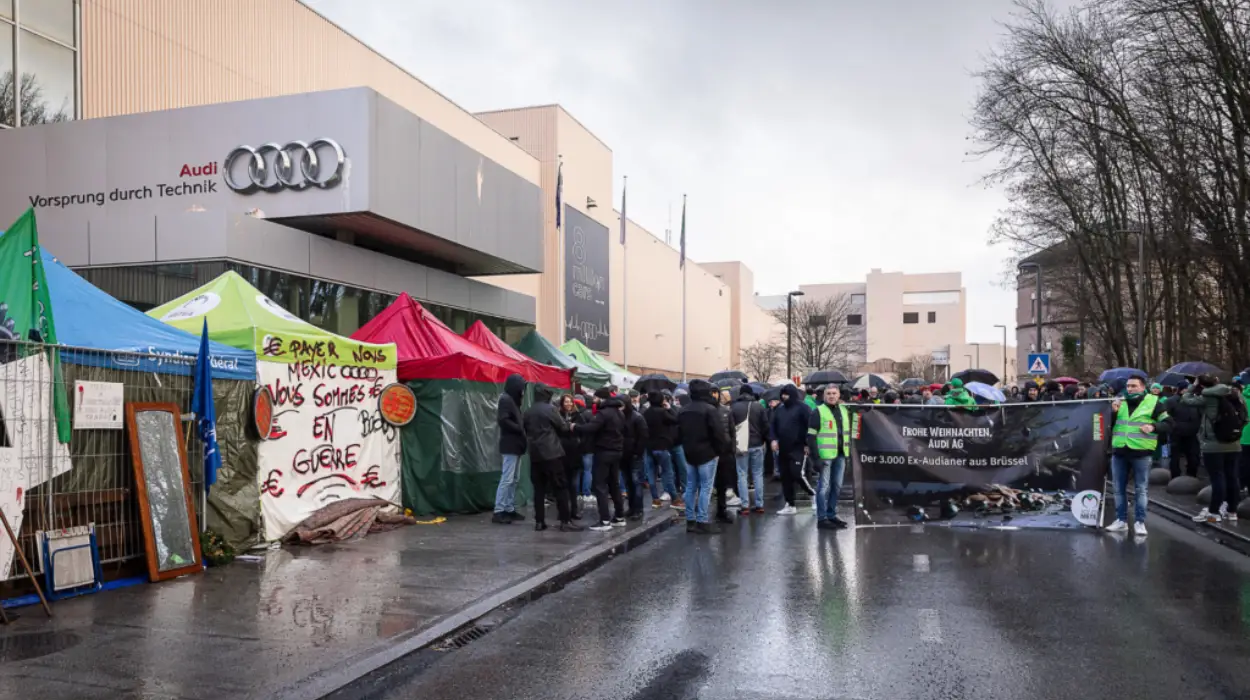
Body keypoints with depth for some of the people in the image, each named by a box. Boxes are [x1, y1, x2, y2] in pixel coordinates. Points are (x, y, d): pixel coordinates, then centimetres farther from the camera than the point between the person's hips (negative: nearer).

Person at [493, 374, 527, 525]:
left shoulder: (513, 400, 18)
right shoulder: (505, 399, -11)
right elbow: (503, 420, -21)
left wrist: (522, 430, 3)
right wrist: (521, 429, -14)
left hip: (515, 445, 10)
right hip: (510, 446, -10)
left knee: (513, 480, 11)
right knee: (507, 479, -10)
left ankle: (510, 509, 15)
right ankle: (498, 512, -9)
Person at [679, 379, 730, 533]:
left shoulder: (683, 410, 10)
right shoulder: (710, 409, -15)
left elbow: (680, 432, 15)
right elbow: (718, 433, -17)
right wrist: (720, 450, -5)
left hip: (689, 453, 7)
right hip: (707, 453, -7)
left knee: (691, 487, 11)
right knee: (705, 488, -3)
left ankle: (690, 521, 13)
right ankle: (702, 522, -3)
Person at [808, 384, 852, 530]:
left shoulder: (844, 410, 13)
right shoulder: (818, 412, -7)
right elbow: (811, 435, -10)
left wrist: (848, 451, 15)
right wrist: (815, 455, -16)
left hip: (840, 454, 7)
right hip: (825, 455, -6)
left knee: (837, 486, 12)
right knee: (824, 486, -3)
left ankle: (832, 514, 23)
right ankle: (822, 518, 1)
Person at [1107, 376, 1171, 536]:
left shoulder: (1153, 402, 0)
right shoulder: (1119, 402, 12)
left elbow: (1168, 423, 0)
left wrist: (1153, 427, -18)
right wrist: (1113, 412, -7)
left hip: (1141, 453, -4)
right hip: (1119, 452, 4)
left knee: (1140, 489, 2)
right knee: (1119, 489, 9)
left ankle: (1139, 522, 8)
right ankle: (1121, 520, 17)